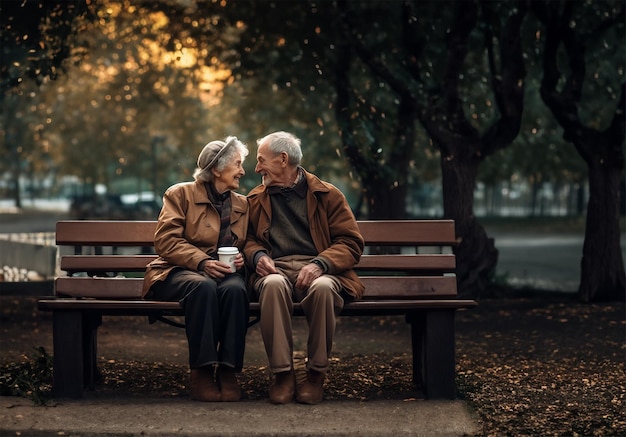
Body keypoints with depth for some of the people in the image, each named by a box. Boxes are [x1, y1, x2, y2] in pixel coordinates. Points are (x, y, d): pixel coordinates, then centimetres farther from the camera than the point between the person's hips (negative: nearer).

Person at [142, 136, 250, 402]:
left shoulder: (242, 204, 19)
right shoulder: (181, 194, 5)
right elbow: (164, 240, -5)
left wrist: (241, 258, -2)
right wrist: (202, 262, -19)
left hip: (223, 272, 3)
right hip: (179, 272, -3)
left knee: (235, 289, -35)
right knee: (203, 287, -39)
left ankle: (228, 371, -32)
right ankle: (201, 372, -35)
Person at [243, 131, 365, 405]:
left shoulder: (327, 195, 12)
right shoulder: (255, 200, 22)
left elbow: (351, 243, 5)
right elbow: (248, 238, 26)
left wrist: (320, 264, -13)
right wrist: (258, 255, 1)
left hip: (318, 271, -1)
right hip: (276, 270, 1)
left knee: (323, 287, -39)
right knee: (273, 284, -38)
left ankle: (316, 375, -25)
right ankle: (282, 373, -32)